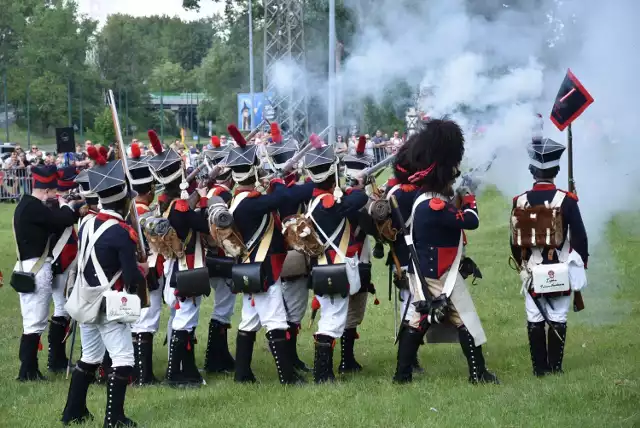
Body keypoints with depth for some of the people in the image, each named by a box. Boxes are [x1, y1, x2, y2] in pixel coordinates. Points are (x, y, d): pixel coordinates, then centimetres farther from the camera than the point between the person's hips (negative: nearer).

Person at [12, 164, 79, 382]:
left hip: (31, 268, 11)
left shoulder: (27, 205, 14)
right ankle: (27, 371, -6)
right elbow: (63, 220, -24)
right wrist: (65, 205, -4)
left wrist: (61, 207, 5)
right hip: (36, 269, -11)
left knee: (33, 320, 16)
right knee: (35, 321, -8)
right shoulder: (34, 207, -18)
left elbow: (53, 225, 18)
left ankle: (29, 368, 22)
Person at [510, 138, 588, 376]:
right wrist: (582, 264, 7)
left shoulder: (520, 202, -3)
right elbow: (580, 236, -8)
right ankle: (555, 367, 6)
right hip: (560, 271, -2)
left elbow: (515, 240, 4)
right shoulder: (566, 200, -11)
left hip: (531, 272, 2)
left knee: (534, 321, 8)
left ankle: (539, 368, 10)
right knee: (557, 320, 5)